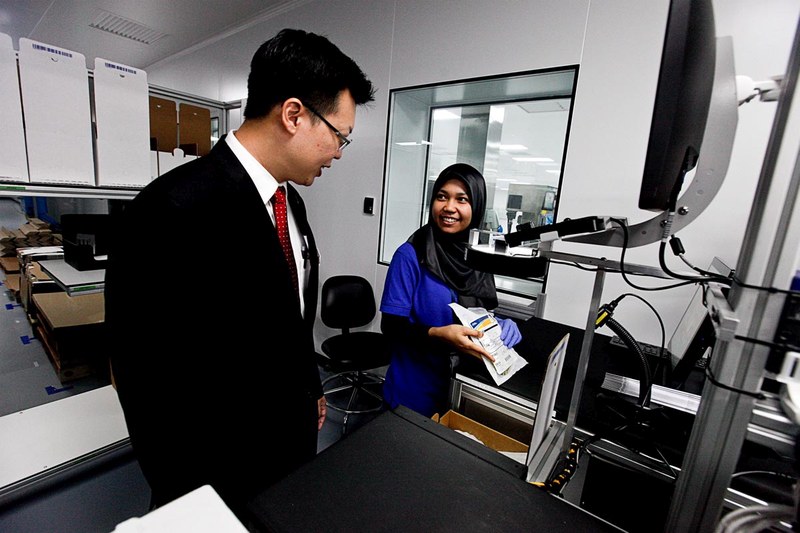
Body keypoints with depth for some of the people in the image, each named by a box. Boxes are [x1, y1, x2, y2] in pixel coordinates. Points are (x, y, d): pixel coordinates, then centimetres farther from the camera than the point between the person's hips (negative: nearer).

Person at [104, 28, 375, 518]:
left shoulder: (289, 199, -2)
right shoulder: (171, 214, -29)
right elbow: (151, 384, -22)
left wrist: (312, 391, 14)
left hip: (295, 435, 7)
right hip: (228, 471, -7)